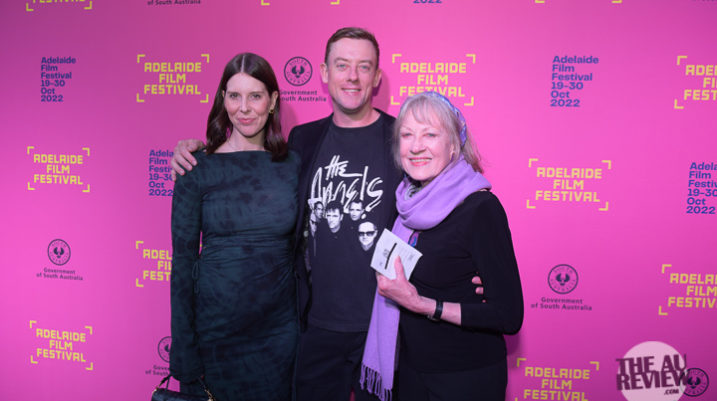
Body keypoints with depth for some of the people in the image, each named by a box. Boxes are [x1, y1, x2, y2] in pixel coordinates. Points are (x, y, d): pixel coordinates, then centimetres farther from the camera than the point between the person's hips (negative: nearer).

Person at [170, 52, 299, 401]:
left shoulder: (293, 164, 0)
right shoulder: (197, 169, -6)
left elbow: (300, 247, 7)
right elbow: (183, 259, -4)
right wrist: (184, 351, -4)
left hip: (279, 328, 2)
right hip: (216, 326, -2)